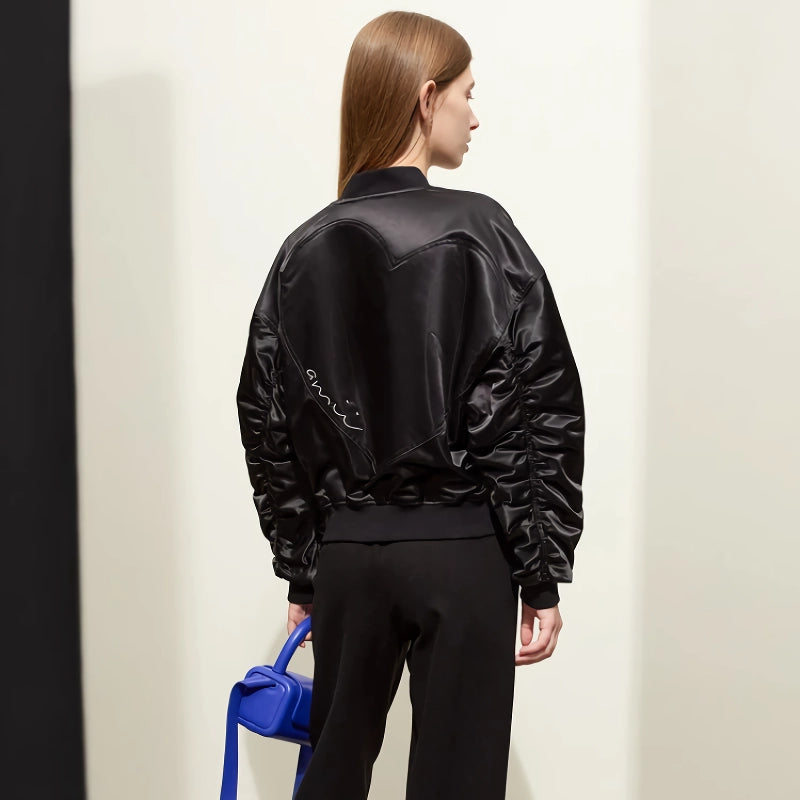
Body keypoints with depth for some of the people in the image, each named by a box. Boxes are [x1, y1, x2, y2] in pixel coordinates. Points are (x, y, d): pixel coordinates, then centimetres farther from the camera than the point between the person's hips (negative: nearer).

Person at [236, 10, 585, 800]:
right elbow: (539, 409, -10)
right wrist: (542, 574, -3)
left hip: (344, 548, 4)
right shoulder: (479, 232, -7)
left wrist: (300, 573, 13)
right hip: (461, 551, -4)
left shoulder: (305, 250, 4)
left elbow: (269, 424, 5)